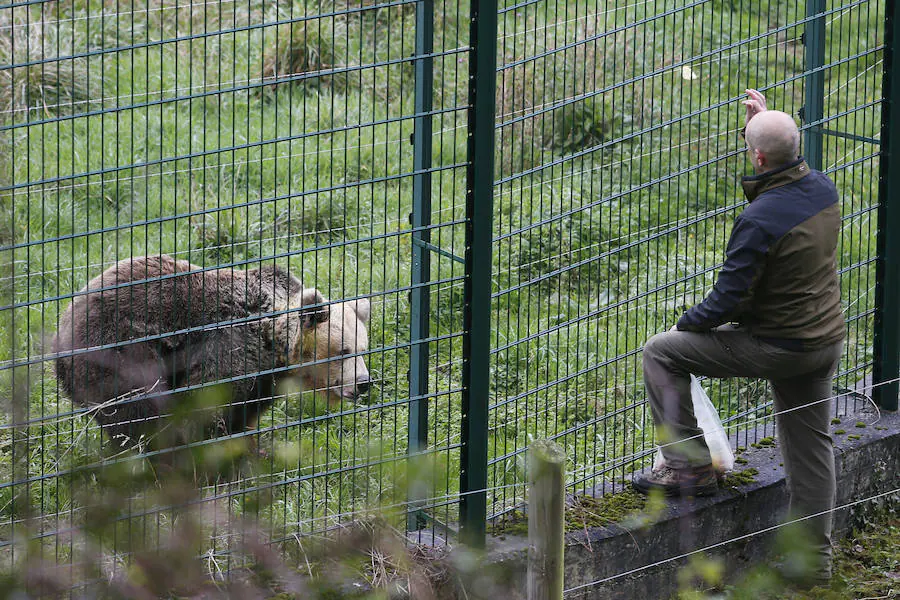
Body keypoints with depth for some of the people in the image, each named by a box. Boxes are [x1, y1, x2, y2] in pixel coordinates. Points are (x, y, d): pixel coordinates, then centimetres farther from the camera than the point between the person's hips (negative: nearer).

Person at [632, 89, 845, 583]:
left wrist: (687, 324, -2)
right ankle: (814, 557, 26)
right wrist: (767, 123, 24)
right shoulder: (823, 189, -3)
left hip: (775, 347, -8)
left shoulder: (760, 221, -27)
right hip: (827, 341, 8)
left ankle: (690, 466, 8)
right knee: (809, 445, 18)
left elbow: (728, 299, -20)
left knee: (661, 353, 4)